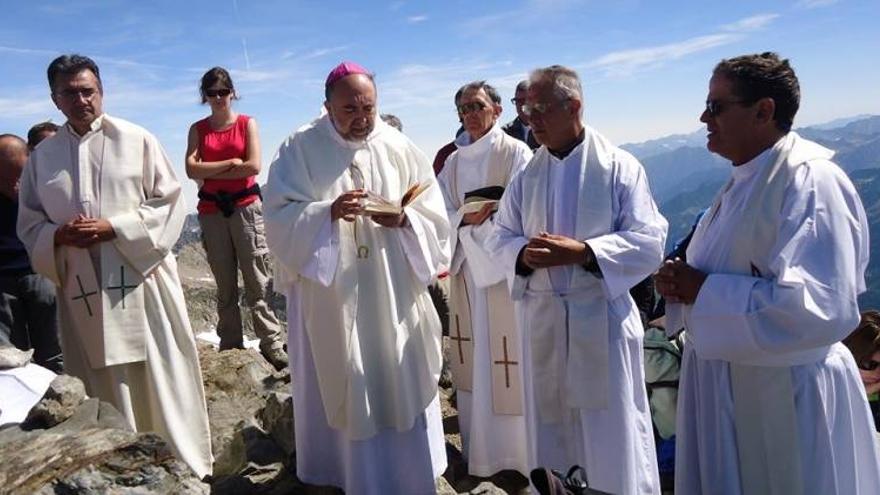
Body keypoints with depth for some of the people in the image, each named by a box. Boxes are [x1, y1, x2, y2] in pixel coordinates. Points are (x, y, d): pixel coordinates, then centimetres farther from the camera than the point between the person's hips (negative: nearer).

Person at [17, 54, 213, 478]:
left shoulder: (136, 140, -2)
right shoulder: (42, 156, 7)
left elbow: (171, 203, -4)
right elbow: (29, 226, 11)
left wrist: (114, 228, -14)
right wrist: (59, 236, -11)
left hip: (141, 282, -3)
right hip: (82, 290, 3)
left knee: (160, 382, 4)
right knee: (103, 392, 11)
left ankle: (183, 467, 19)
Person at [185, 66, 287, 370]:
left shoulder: (247, 124, 4)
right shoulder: (198, 129, 9)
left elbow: (253, 166, -9)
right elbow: (191, 169, -5)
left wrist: (210, 172, -6)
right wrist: (231, 163, -11)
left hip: (245, 205, -2)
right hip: (211, 209, 2)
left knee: (256, 278, -5)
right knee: (224, 282, 8)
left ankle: (271, 341, -1)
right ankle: (230, 345, 15)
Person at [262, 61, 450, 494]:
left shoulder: (399, 147, 1)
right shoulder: (300, 149, -3)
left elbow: (434, 216, 2)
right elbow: (280, 218, -8)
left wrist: (403, 220, -18)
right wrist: (328, 212, -24)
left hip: (393, 295, 2)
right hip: (329, 295, -1)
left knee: (400, 385, 10)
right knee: (339, 390, 9)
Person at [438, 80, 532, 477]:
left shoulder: (516, 153, -3)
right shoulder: (453, 162, 13)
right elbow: (442, 214, 7)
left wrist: (468, 219, -16)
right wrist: (468, 217, -14)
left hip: (506, 268, -5)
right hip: (468, 269, 5)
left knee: (510, 361, -1)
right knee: (475, 363, 10)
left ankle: (522, 452, 14)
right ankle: (482, 449, 24)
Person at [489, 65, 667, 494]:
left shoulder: (620, 167, -6)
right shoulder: (526, 176, 7)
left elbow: (649, 241, -10)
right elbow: (501, 236, 9)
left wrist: (582, 251, -21)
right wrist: (524, 253, -14)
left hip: (602, 317, -4)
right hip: (541, 317, 4)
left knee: (611, 430, 6)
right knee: (550, 424, 16)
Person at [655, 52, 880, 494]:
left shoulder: (811, 181, -20)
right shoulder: (746, 180, 8)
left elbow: (821, 307, -30)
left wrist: (703, 292, -23)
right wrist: (682, 283, -3)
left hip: (786, 395, -8)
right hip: (727, 384, 9)